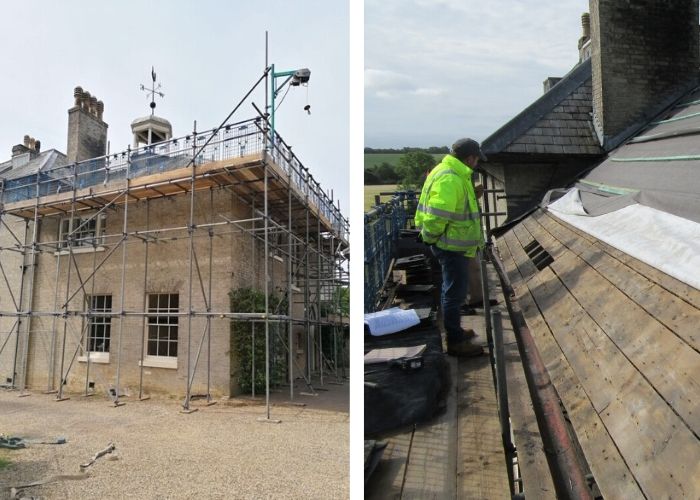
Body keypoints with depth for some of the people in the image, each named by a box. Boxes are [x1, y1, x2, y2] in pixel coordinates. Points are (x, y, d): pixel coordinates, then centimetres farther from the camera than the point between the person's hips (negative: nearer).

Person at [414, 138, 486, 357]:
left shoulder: (455, 175, 13)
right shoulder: (450, 179, -22)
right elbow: (437, 215, -27)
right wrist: (431, 238, -16)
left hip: (455, 244, 11)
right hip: (452, 246, -11)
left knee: (452, 290, 21)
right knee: (455, 292, -1)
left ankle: (454, 330, 37)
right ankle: (455, 342, 11)